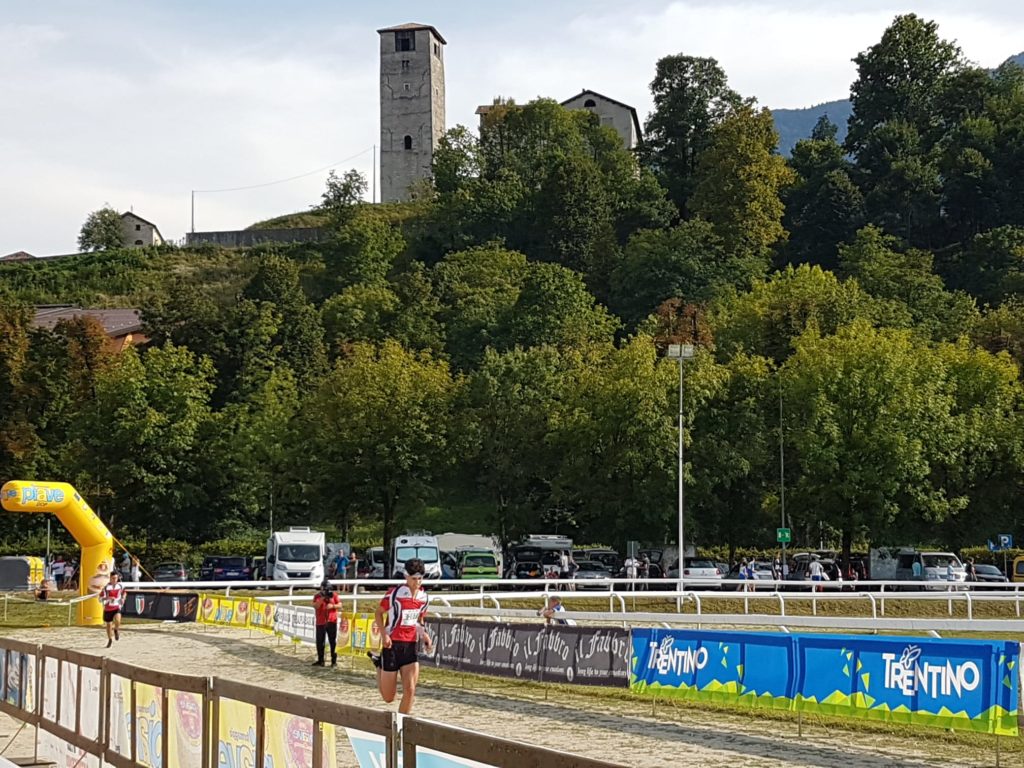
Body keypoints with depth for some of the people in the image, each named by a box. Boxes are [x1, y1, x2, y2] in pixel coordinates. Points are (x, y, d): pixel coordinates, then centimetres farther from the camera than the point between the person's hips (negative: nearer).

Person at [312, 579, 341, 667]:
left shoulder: (333, 595, 4)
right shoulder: (317, 596, 2)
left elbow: (340, 604, 3)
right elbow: (315, 606, -11)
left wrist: (332, 606, -15)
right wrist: (323, 598, -18)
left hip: (332, 622, -1)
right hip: (320, 622, 1)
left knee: (333, 641, 0)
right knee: (320, 642, 5)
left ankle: (334, 660, 4)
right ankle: (320, 660, 15)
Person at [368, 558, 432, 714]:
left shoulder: (423, 596, 5)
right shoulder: (394, 593, -11)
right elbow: (378, 613, -1)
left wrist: (423, 634, 1)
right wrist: (384, 634, -14)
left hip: (411, 647, 4)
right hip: (392, 645, -4)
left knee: (410, 690, -11)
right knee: (388, 697, 6)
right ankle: (379, 664, 33)